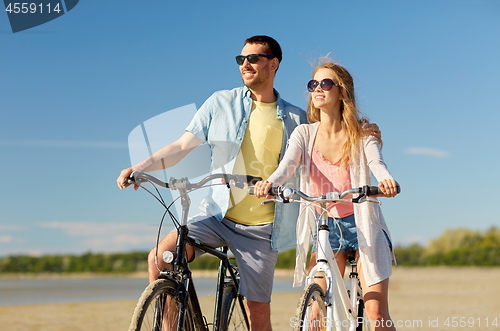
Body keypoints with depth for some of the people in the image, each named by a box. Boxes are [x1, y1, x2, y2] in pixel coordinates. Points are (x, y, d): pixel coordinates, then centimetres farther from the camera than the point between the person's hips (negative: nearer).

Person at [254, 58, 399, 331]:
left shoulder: (361, 134, -5)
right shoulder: (304, 134, 0)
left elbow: (376, 162, -23)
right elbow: (288, 163, -17)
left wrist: (386, 179, -48)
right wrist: (270, 182, -41)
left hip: (361, 225, -2)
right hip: (325, 226, 2)